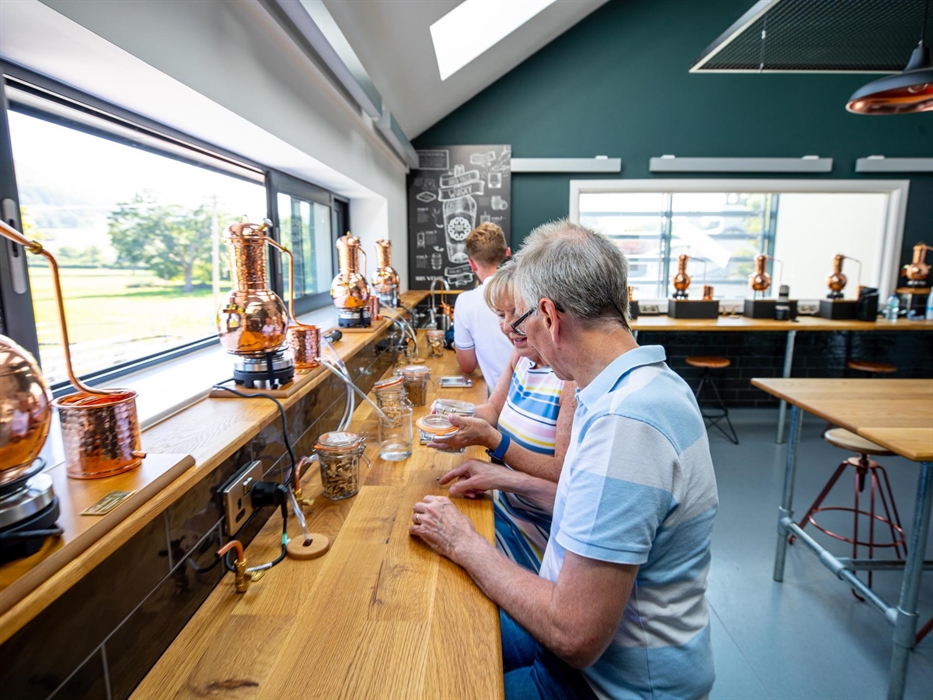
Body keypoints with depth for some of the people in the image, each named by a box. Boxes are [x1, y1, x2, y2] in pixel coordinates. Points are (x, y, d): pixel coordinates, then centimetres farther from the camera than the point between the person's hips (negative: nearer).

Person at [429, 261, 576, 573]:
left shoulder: (574, 375, -23)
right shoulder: (521, 356, 1)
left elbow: (565, 474, -24)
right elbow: (494, 408, 14)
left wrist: (492, 439, -29)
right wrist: (463, 415, -8)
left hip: (539, 529, -7)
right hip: (504, 506, 7)